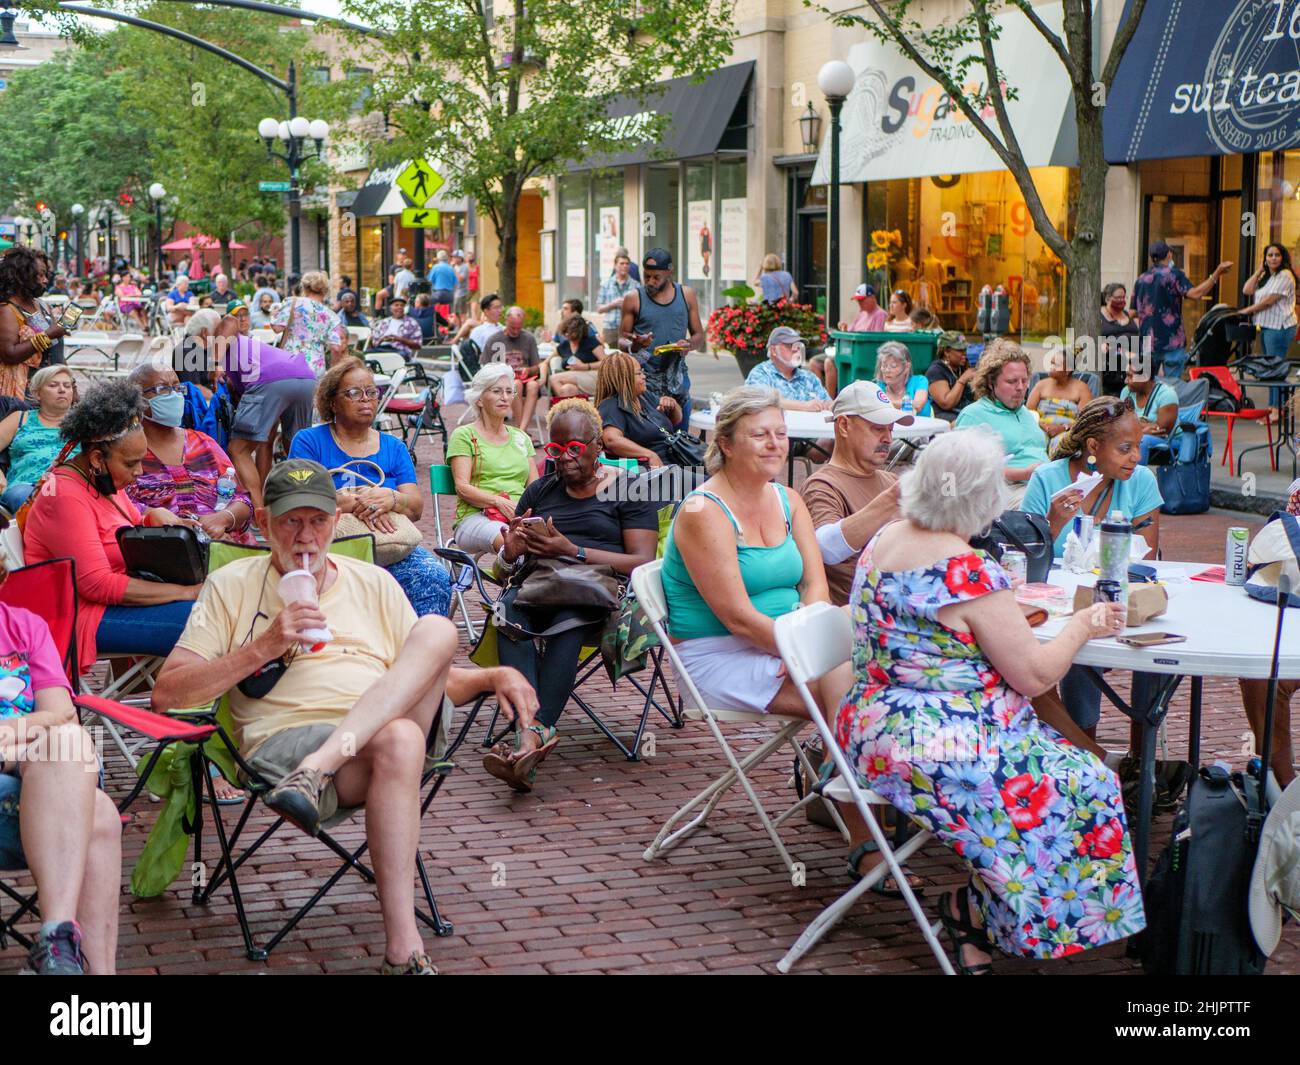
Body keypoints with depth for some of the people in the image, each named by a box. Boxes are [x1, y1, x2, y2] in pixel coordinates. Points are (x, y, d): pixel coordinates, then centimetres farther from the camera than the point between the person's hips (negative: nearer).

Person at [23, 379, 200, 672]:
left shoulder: (104, 480, 8)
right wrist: (185, 592, -23)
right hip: (85, 614, -10)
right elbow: (98, 585, -25)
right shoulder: (66, 497, -21)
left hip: (114, 593, 10)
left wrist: (156, 515, 0)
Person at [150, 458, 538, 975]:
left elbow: (432, 680, 28)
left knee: (437, 630, -25)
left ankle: (314, 773, -39)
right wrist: (263, 648, -4)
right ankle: (403, 950, -39)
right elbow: (166, 694, 6)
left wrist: (495, 676, 6)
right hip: (284, 741, -3)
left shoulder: (373, 583, 27)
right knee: (398, 738, -37)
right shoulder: (232, 586, 17)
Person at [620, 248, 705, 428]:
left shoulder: (687, 295, 8)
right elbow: (622, 339, 4)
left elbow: (699, 335, 13)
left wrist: (689, 344, -10)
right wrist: (635, 344, -19)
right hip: (644, 378, -2)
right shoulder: (634, 298, 2)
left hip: (677, 378, 2)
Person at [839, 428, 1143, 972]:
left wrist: (1007, 616, 19)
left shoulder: (884, 540, 4)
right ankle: (971, 907, 7)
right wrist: (1083, 626, 1)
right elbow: (1034, 675, -15)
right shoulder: (971, 573, -21)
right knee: (1082, 788, -1)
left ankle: (974, 906, 16)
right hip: (932, 745, -9)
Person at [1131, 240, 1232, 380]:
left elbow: (1133, 312, 11)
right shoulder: (1173, 274, -7)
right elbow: (1194, 293, -22)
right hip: (1171, 342, -5)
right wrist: (1217, 274, -21)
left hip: (1147, 343, 5)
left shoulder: (1141, 279, 9)